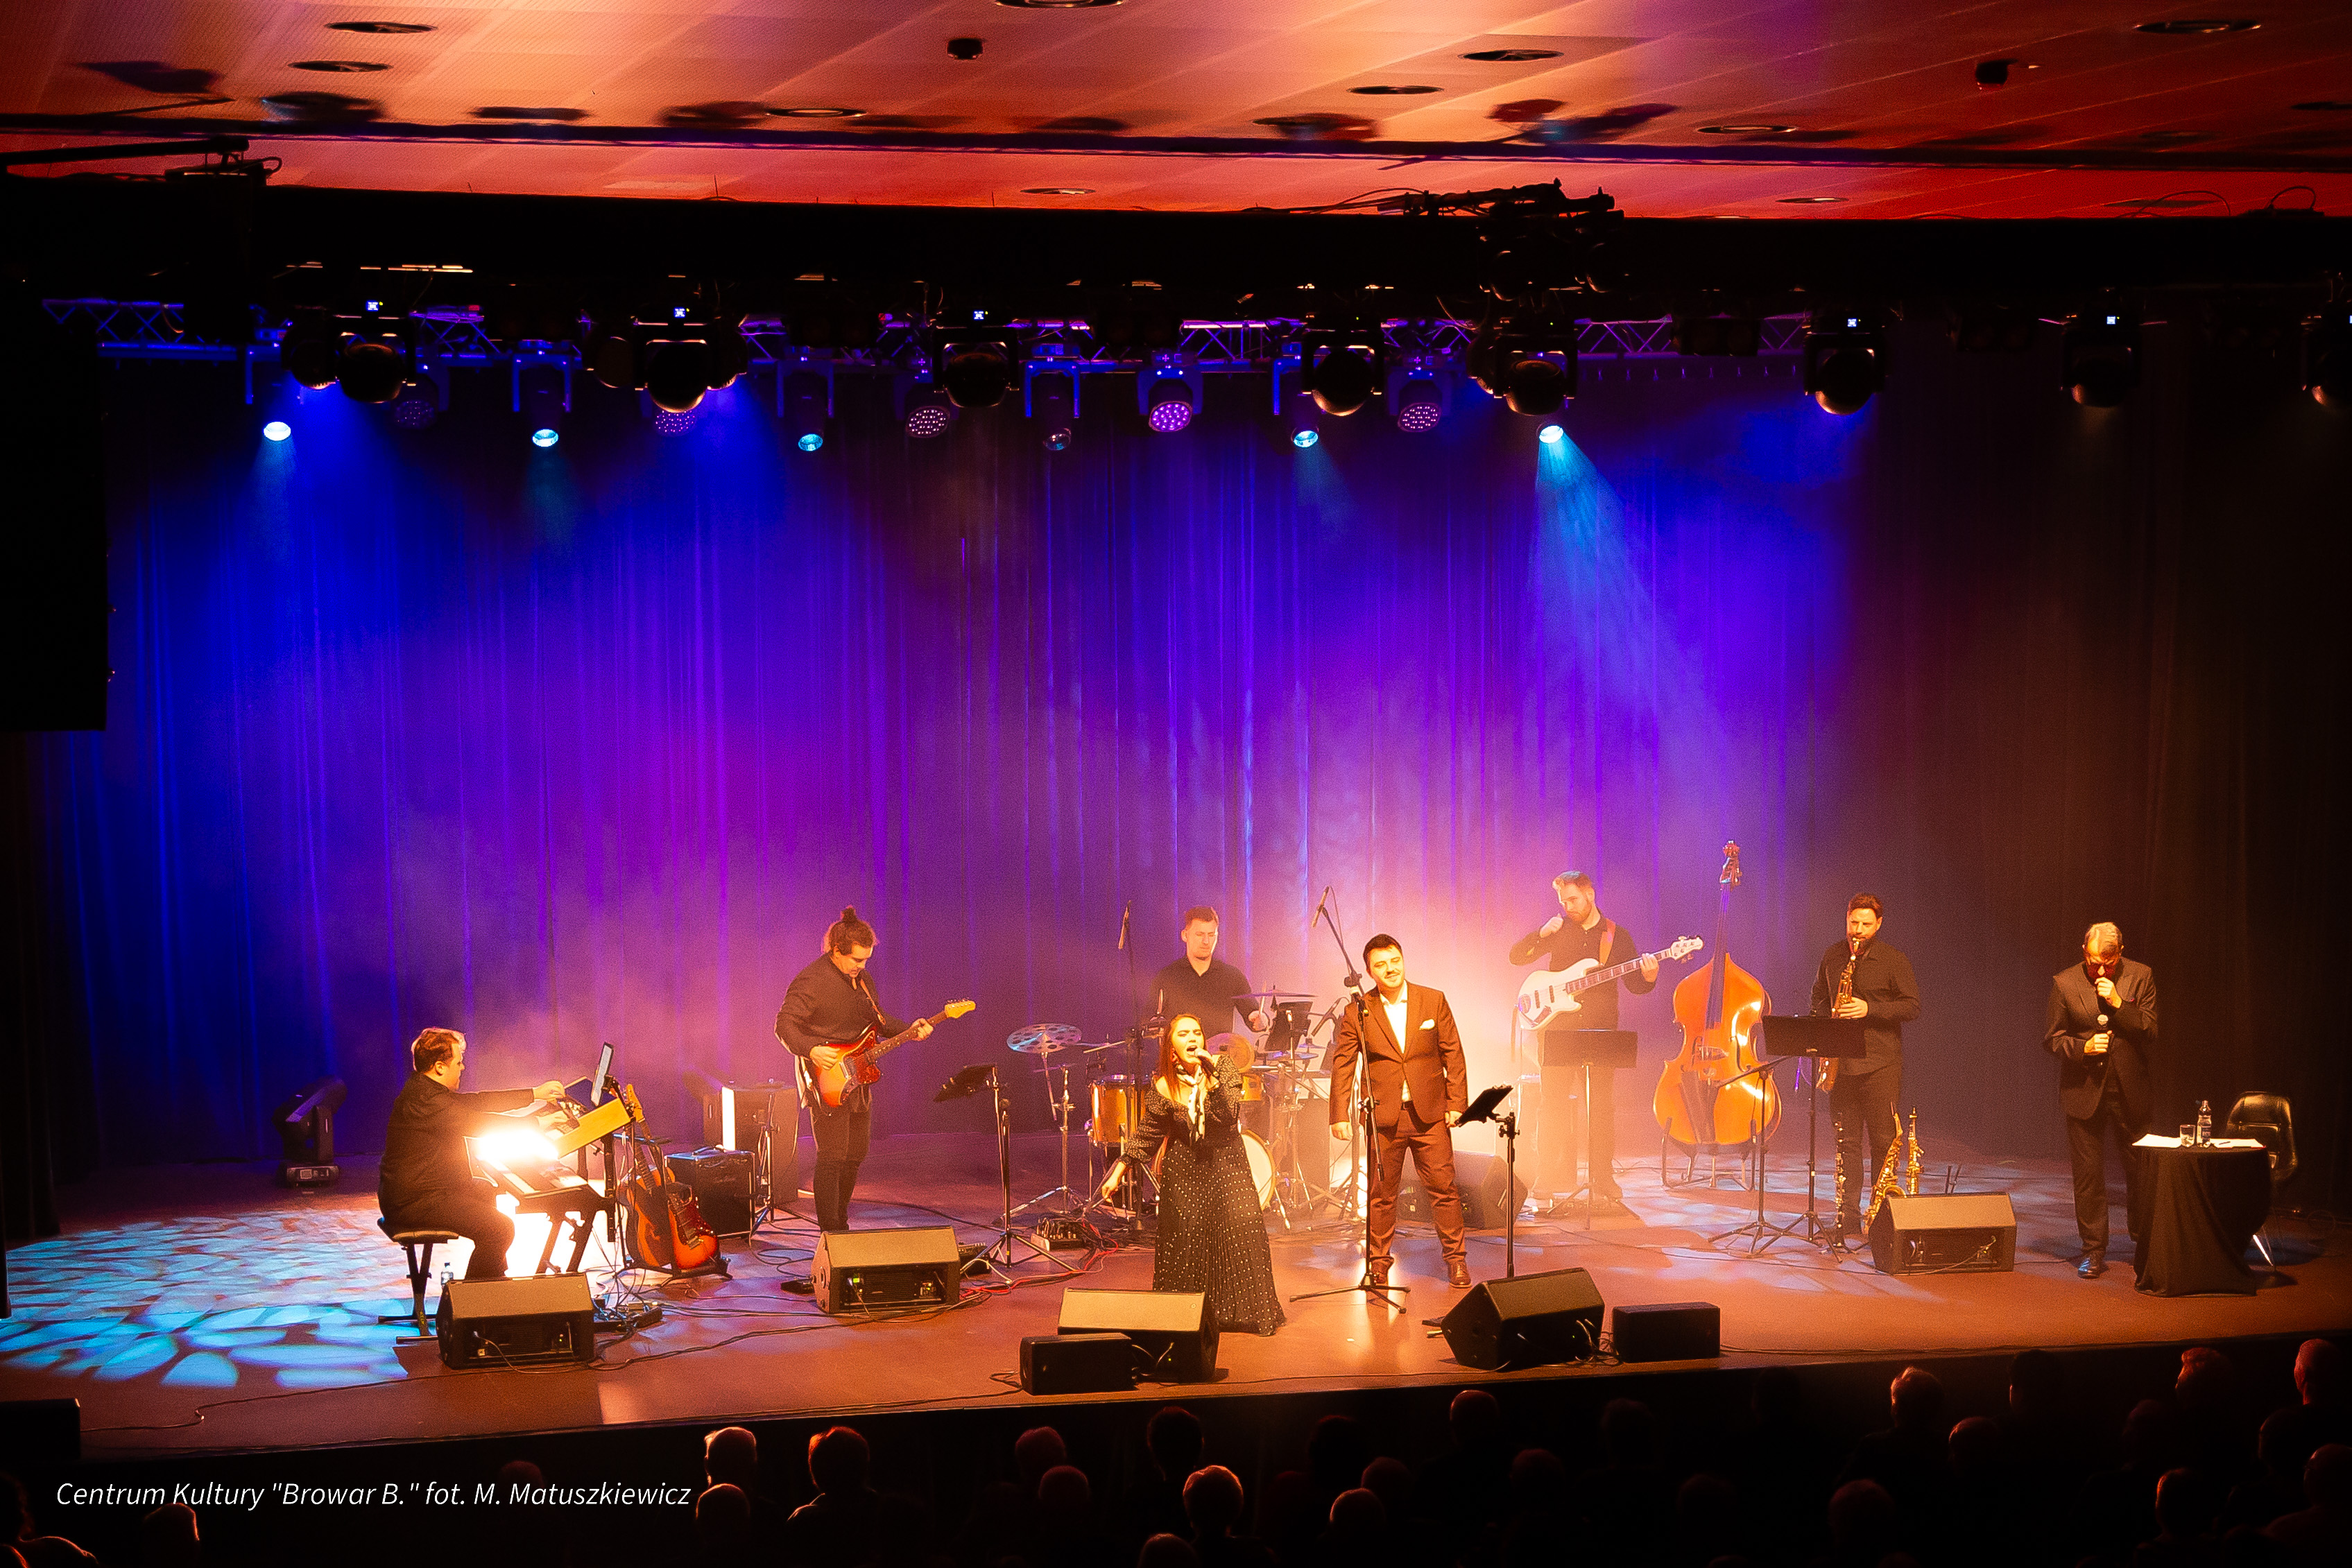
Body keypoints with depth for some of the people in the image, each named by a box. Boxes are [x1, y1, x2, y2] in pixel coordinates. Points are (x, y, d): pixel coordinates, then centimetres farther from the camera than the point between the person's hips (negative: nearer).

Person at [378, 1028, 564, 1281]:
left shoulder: (424, 1089, 11)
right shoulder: (426, 1101, -23)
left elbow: (476, 1101, 16)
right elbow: (480, 1124, -20)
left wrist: (534, 1094, 16)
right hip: (414, 1203, -12)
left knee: (486, 1191, 32)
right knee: (500, 1229, -19)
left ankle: (495, 1278, 42)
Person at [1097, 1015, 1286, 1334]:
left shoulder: (1224, 1068, -7)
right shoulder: (1163, 1088, -6)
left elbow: (1229, 1114, -20)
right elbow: (1146, 1135, 4)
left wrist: (1214, 1073, -29)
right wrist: (1118, 1173, 2)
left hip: (1226, 1161, 0)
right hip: (1184, 1167, 0)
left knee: (1243, 1225, -15)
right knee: (1184, 1235, -6)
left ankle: (1247, 1310, -4)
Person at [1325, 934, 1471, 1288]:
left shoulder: (1433, 1000, 3)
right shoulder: (1358, 1012, 0)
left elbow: (1453, 1054, 5)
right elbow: (1342, 1064, 2)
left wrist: (1457, 1102, -1)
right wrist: (1340, 1115, -4)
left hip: (1430, 1113, 1)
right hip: (1383, 1118, -1)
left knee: (1443, 1188, 1)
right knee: (1382, 1193, 5)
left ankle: (1455, 1259, 13)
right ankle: (1378, 1262, 17)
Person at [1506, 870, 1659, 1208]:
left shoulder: (1618, 936, 6)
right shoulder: (1559, 931, 8)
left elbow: (1636, 986, 6)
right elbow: (1516, 956, 4)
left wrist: (1648, 976, -17)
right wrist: (1542, 934, -12)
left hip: (1601, 1031, -1)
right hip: (1559, 1031, 1)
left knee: (1602, 1107, -1)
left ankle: (1603, 1182, 6)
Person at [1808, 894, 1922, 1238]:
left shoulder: (1893, 959, -2)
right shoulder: (1832, 956, 11)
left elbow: (1912, 1006, -6)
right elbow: (1818, 997, 23)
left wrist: (1869, 1009, -18)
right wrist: (1825, 1022, 3)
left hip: (1880, 1064, -4)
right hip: (1842, 1062, 4)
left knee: (1883, 1140, -4)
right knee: (1846, 1141, 5)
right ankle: (1848, 1218, 8)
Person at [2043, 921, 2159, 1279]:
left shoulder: (2140, 977, -1)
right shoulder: (2064, 983, -2)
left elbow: (2150, 1032, -5)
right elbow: (2052, 1037, 3)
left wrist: (2118, 1003, -17)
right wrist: (2083, 1047, -14)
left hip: (2130, 1089, 0)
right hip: (2084, 1088, 0)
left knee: (2140, 1169, 4)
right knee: (2088, 1170, 3)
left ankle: (2144, 1248, 19)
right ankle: (2094, 1250, 13)